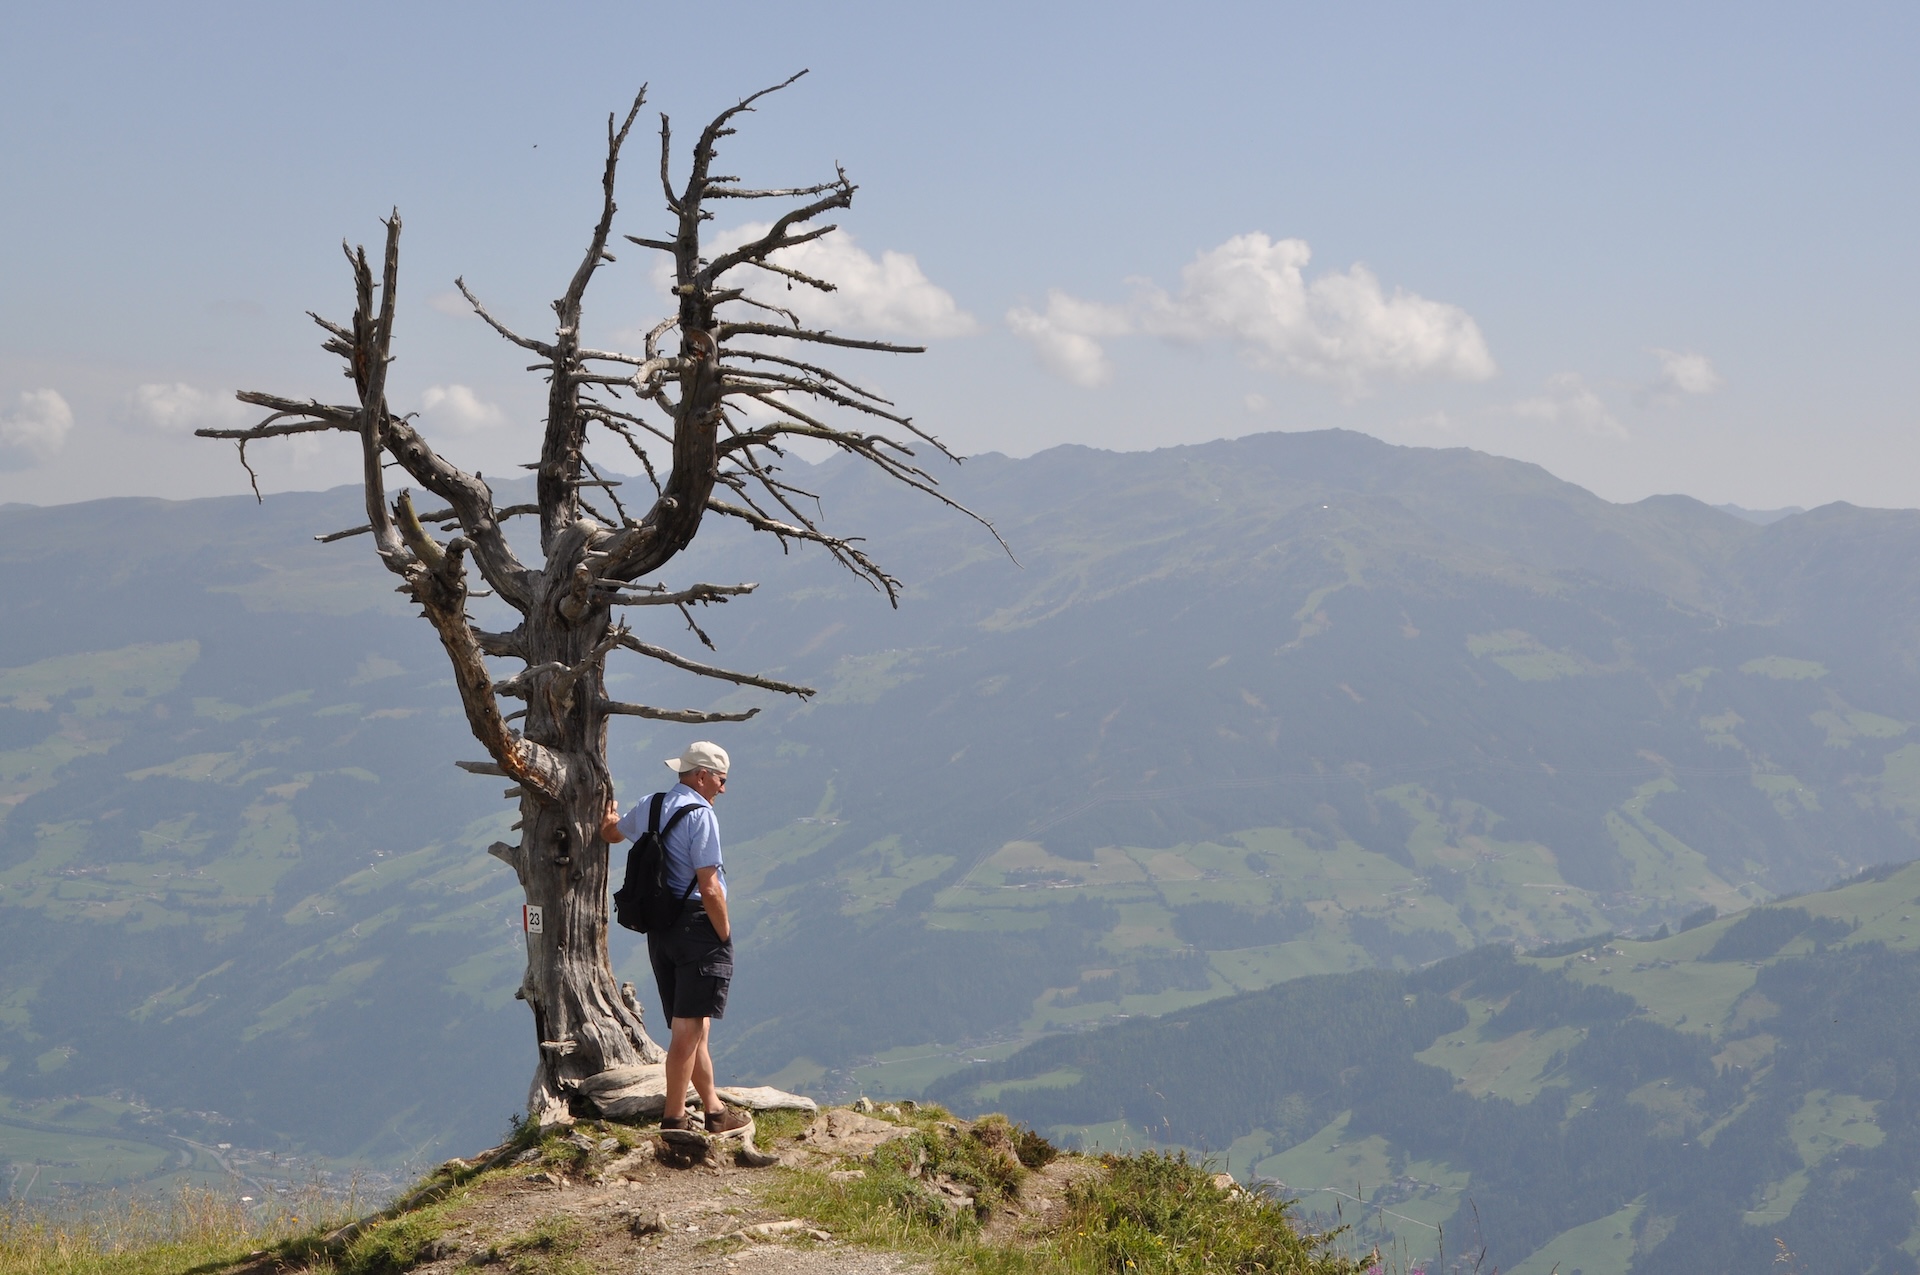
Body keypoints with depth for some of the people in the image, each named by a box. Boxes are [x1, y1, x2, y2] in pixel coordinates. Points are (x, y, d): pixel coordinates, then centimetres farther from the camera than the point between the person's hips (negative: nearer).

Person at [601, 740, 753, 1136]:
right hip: (699, 925, -8)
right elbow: (709, 888, -20)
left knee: (690, 1026, 15)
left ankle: (713, 1108, 24)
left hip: (659, 927, 8)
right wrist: (725, 934, -7)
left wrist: (611, 814, 55)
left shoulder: (648, 808, 10)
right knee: (689, 1027, -6)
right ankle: (674, 1117, -6)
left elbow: (611, 833, 33)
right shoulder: (700, 814, -14)